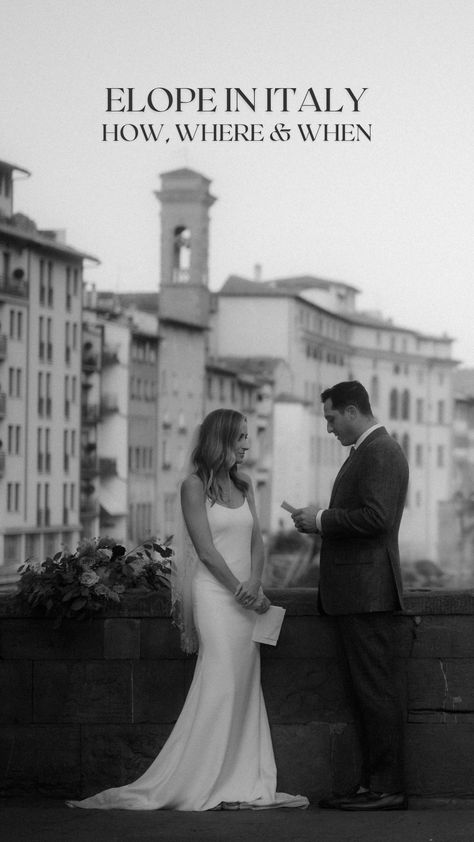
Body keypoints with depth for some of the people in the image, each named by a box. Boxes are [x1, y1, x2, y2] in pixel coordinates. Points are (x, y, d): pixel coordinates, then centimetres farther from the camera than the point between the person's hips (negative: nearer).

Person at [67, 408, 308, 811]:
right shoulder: (195, 486, -4)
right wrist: (239, 590, -11)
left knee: (246, 688, 3)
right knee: (220, 685, -11)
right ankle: (206, 784, -6)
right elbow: (206, 549, -9)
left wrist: (255, 584, -7)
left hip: (246, 596, 6)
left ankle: (243, 784, 4)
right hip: (214, 594, -6)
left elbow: (256, 541, 10)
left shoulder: (244, 485, 15)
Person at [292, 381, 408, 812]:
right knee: (370, 691, 10)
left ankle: (388, 788, -7)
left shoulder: (380, 452, -13)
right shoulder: (370, 450, 19)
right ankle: (374, 783, 13)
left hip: (367, 593, -11)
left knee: (376, 690, -8)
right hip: (359, 593, 11)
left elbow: (375, 517, -23)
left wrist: (322, 520, -13)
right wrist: (321, 521, 11)